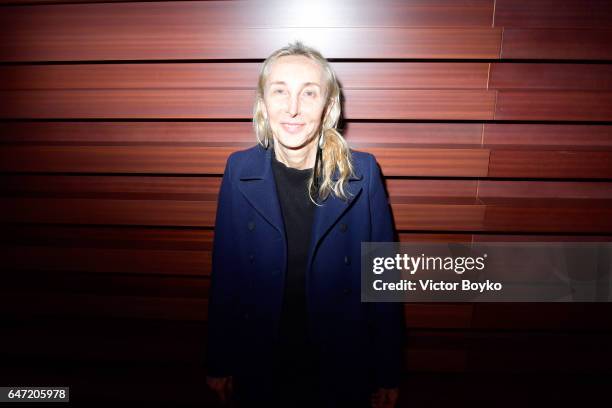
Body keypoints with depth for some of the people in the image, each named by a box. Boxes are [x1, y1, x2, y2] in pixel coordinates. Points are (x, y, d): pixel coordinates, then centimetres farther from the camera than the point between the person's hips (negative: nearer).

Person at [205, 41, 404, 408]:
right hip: (259, 364, 1)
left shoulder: (363, 173, -15)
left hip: (342, 365, 0)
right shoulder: (239, 171, -11)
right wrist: (219, 363, 2)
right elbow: (224, 275, -4)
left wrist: (388, 374, -3)